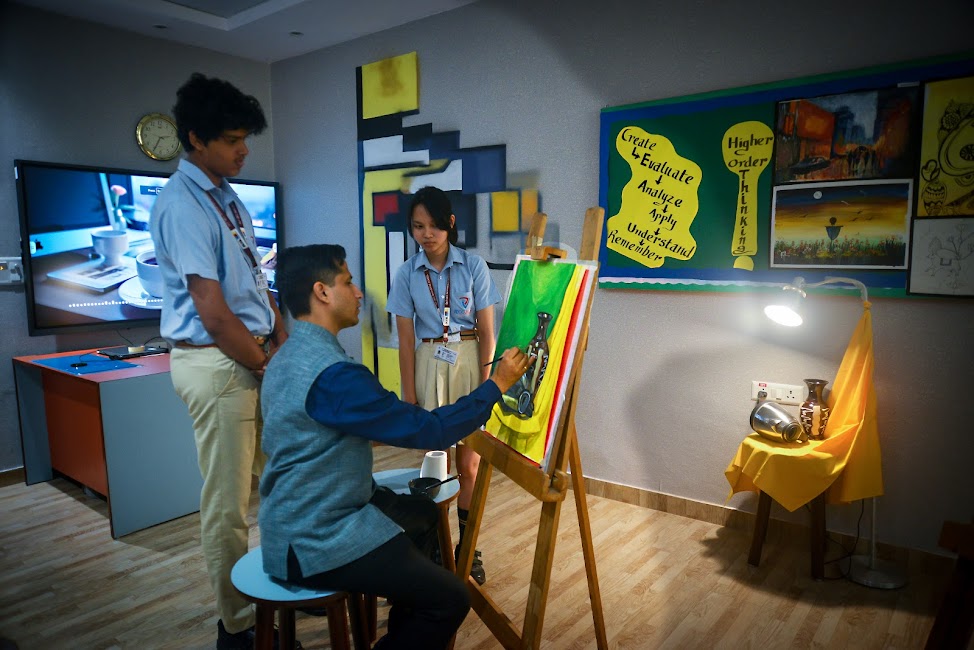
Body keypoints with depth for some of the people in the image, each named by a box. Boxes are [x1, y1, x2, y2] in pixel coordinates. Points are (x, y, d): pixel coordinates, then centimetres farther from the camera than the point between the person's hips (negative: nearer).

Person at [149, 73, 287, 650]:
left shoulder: (227, 197, 14)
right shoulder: (183, 206, -15)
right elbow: (213, 312, -20)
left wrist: (283, 341, 4)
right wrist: (266, 365, -9)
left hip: (254, 357, 9)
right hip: (216, 364, -9)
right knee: (228, 503, 3)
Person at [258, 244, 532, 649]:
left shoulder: (291, 355, 6)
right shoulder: (332, 372, -27)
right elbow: (426, 430, -23)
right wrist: (496, 385, -12)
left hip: (301, 519, 11)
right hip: (315, 542, -10)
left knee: (424, 513, 25)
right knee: (450, 599, -11)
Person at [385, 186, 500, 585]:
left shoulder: (474, 266, -3)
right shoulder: (407, 274, 1)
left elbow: (487, 331, -3)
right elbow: (406, 339, 1)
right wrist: (409, 396, -2)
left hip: (470, 363, -1)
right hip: (428, 367, 1)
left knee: (469, 466, 5)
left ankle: (467, 548, 21)